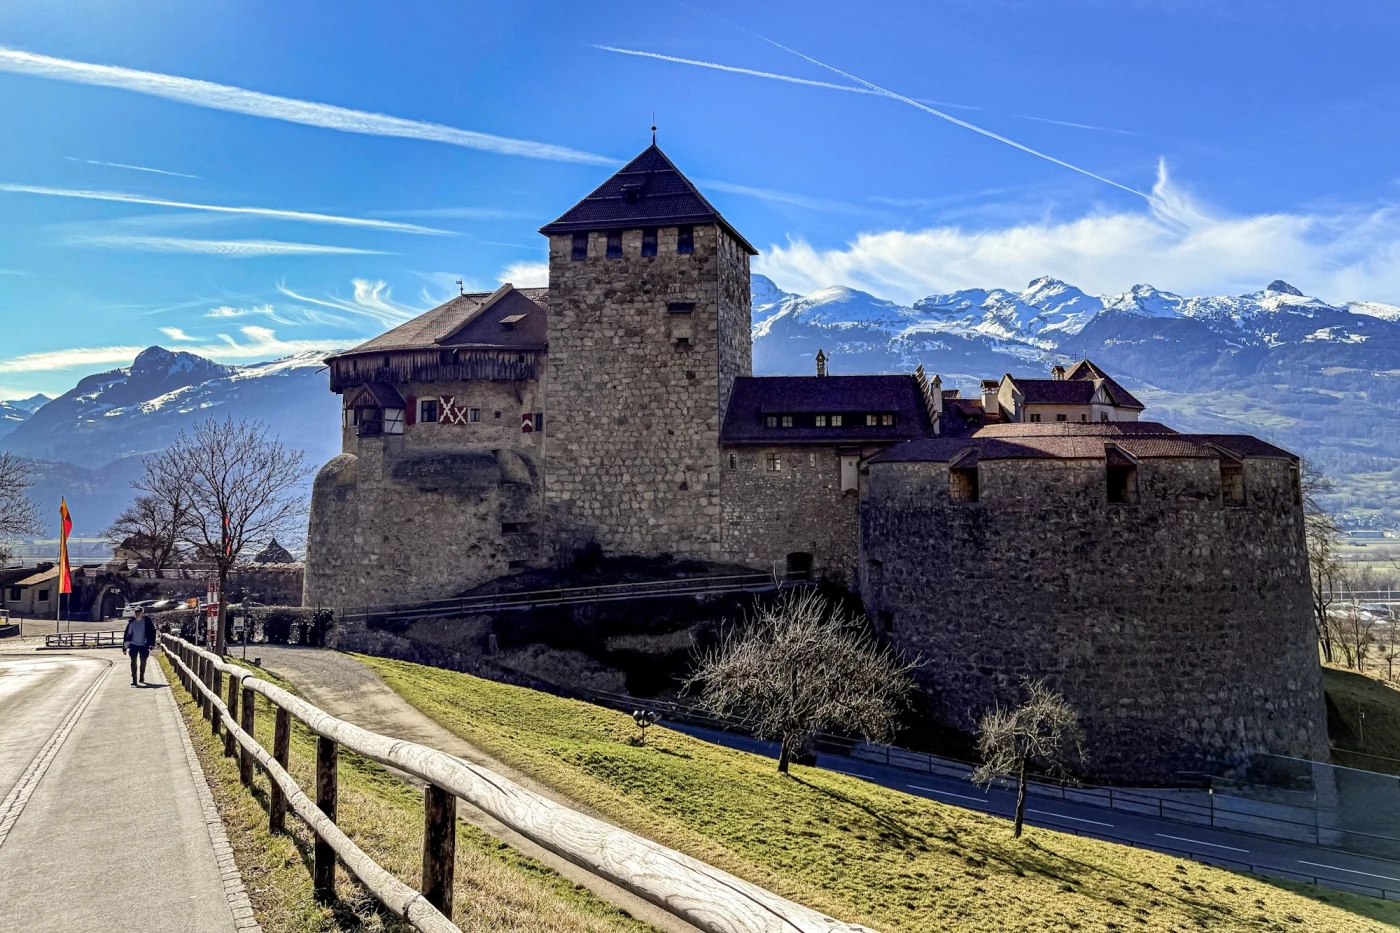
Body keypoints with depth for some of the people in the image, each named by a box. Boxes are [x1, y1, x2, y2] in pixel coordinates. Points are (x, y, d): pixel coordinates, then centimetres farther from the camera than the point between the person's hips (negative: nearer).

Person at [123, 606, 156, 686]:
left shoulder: (147, 621, -5)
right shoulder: (131, 622, -2)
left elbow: (152, 632, -2)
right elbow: (127, 634, 1)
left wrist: (152, 644, -6)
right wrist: (125, 646, -1)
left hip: (143, 645, 0)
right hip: (133, 644, 0)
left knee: (143, 661, 10)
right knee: (133, 661, -7)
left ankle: (142, 676, 31)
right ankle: (134, 679, -7)